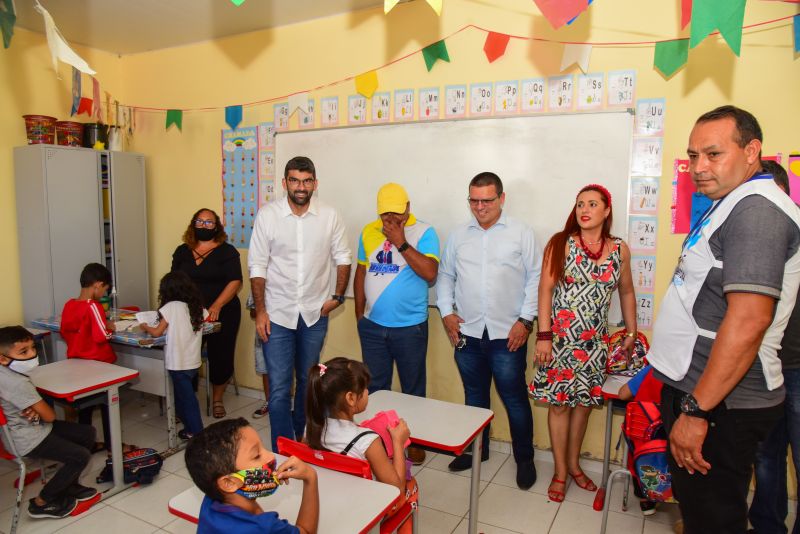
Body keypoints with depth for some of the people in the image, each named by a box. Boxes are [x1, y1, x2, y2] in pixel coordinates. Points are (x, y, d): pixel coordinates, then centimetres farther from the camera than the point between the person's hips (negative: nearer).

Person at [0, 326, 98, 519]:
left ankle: (68, 486, 23)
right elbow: (49, 416, -23)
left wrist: (34, 410, -8)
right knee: (81, 456, -11)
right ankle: (41, 503, 8)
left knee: (88, 433, 11)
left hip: (32, 426, 10)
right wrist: (39, 409, -1)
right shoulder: (17, 382, -29)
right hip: (27, 439, -10)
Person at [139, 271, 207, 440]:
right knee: (186, 396, 20)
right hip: (193, 362, 5)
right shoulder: (197, 306, 3)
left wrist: (145, 326, 11)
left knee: (186, 398, 6)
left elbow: (157, 332, -9)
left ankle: (195, 431, 15)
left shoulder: (171, 307, -12)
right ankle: (191, 427, 28)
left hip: (178, 363, -5)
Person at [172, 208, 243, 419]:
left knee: (220, 357, 1)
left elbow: (235, 282, -9)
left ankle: (217, 400, 22)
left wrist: (217, 306, -20)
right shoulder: (182, 251, 11)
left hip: (222, 314, -2)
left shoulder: (227, 251, -1)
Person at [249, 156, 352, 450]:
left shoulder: (329, 216, -4)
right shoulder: (267, 215, -8)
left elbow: (343, 258, 7)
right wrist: (260, 310, -7)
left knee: (308, 382, 17)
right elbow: (257, 266, -4)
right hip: (277, 314, -2)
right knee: (279, 388, -1)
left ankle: (302, 438, 38)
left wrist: (338, 296, 0)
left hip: (315, 314, 2)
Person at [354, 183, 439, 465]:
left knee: (413, 389, 12)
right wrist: (360, 314, 11)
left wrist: (401, 243, -22)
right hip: (372, 325, 4)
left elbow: (430, 273, -21)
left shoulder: (424, 232, -9)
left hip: (410, 326, -3)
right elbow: (361, 273, 11)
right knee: (375, 387, 16)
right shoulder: (369, 231, 4)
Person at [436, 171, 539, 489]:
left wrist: (526, 319, -8)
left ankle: (524, 459, 24)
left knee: (515, 399, 6)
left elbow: (535, 278, -2)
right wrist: (446, 311, 1)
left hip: (507, 334, -3)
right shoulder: (458, 236, 8)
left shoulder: (521, 234, -1)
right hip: (467, 332, 3)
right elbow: (445, 276, 12)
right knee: (474, 396, 17)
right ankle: (476, 449, 35)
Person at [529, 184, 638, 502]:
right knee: (559, 402, 4)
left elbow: (626, 293, 14)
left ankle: (573, 463, 33)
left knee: (584, 401, 13)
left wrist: (631, 333, 12)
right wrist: (543, 336, -14)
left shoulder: (619, 249, 3)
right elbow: (545, 289, -9)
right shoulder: (560, 244, -7)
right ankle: (560, 472, 20)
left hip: (595, 339, 3)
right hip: (561, 335, -3)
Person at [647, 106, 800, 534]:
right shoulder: (734, 206, 14)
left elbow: (748, 321, -27)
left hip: (720, 403, -10)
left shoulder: (756, 209, -18)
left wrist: (697, 409, -25)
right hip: (697, 389, 10)